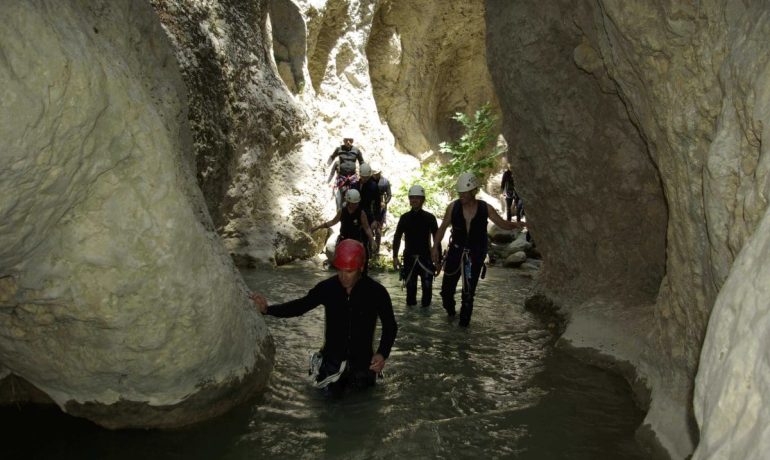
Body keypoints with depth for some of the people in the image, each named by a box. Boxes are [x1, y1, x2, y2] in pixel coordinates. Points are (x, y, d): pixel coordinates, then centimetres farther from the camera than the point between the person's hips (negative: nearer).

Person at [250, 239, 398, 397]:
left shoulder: (376, 292, -19)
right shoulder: (327, 288, -14)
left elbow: (390, 326, -7)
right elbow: (300, 306, -7)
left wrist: (382, 354, -19)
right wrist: (267, 309, -20)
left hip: (362, 360, 0)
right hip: (333, 358, 1)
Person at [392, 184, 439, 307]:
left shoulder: (429, 218, -2)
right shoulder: (404, 218, 3)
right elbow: (397, 237, 8)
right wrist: (395, 257, 2)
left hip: (425, 257, -1)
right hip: (409, 257, 2)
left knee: (427, 285, -4)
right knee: (410, 286, 6)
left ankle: (425, 306, 14)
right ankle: (411, 304, 22)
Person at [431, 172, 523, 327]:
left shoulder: (485, 208, -8)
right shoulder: (453, 207, -9)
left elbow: (502, 224, 0)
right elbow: (442, 228, -1)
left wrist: (516, 225, -20)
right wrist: (435, 247, -7)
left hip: (475, 255, 0)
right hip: (455, 251, 0)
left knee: (469, 292, 6)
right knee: (447, 287, 5)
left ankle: (464, 320, 23)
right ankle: (450, 310, 34)